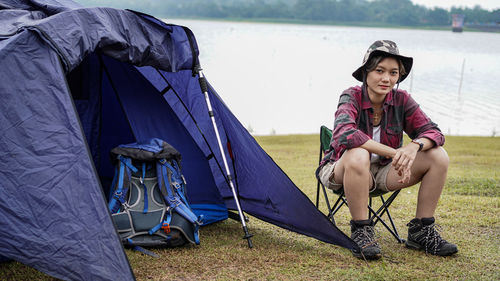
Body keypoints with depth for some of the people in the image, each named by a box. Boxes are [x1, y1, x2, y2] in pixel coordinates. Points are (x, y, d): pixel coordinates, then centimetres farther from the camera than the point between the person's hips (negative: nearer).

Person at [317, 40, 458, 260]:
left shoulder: (401, 100, -5)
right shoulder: (351, 98, -18)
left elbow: (432, 131, -8)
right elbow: (345, 134, -37)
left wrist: (414, 146, -33)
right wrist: (395, 153, -39)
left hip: (382, 172, 5)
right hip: (341, 173, -5)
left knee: (438, 156, -12)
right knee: (358, 155, -40)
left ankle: (421, 231, -4)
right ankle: (361, 231, -26)